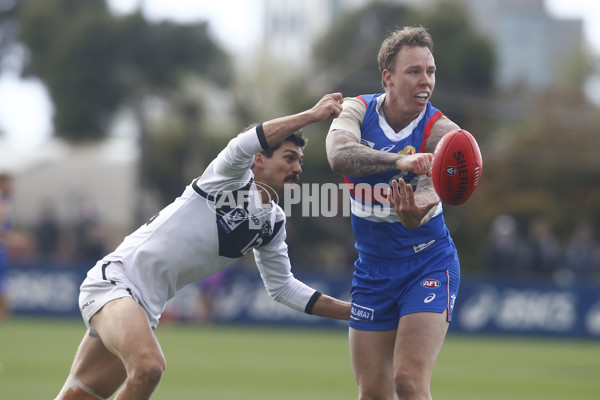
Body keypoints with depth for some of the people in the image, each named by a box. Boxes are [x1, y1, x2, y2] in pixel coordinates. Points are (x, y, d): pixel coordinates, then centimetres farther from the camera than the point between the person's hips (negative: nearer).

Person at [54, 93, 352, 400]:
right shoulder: (233, 179, -11)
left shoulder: (273, 224, 12)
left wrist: (351, 311, 15)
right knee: (148, 367, -32)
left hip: (146, 304, 8)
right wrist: (313, 115, -33)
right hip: (116, 277, -8)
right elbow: (243, 146, -35)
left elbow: (283, 287, 21)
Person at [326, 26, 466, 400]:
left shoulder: (442, 133, -16)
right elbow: (338, 154, -31)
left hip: (429, 266, -3)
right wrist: (399, 161, -49)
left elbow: (430, 191, -33)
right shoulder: (357, 111, -9)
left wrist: (415, 214, -58)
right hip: (373, 268, 3)